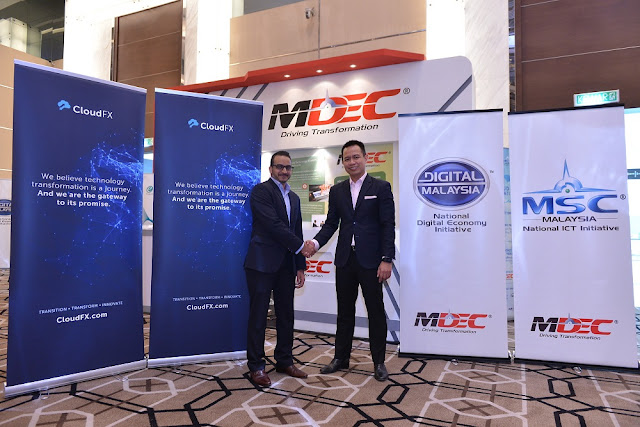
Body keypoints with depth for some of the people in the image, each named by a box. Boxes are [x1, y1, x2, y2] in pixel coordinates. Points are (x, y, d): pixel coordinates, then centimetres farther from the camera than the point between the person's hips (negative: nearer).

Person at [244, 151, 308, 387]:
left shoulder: (294, 197, 17)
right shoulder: (261, 191, -6)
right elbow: (274, 225, -17)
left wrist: (300, 266, 12)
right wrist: (301, 247, -12)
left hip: (286, 265, 7)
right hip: (262, 263, -7)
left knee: (286, 315, 12)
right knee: (258, 316, 2)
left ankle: (284, 361, 26)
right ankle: (256, 366, 15)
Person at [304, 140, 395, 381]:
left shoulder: (381, 187, -2)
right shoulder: (337, 191, 10)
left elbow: (388, 225, -7)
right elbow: (331, 223, 9)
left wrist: (387, 259, -14)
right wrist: (316, 243, -10)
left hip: (370, 260, -4)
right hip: (345, 260, 4)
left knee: (376, 311, 6)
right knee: (345, 311, 14)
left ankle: (379, 361, 21)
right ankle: (341, 358, 28)